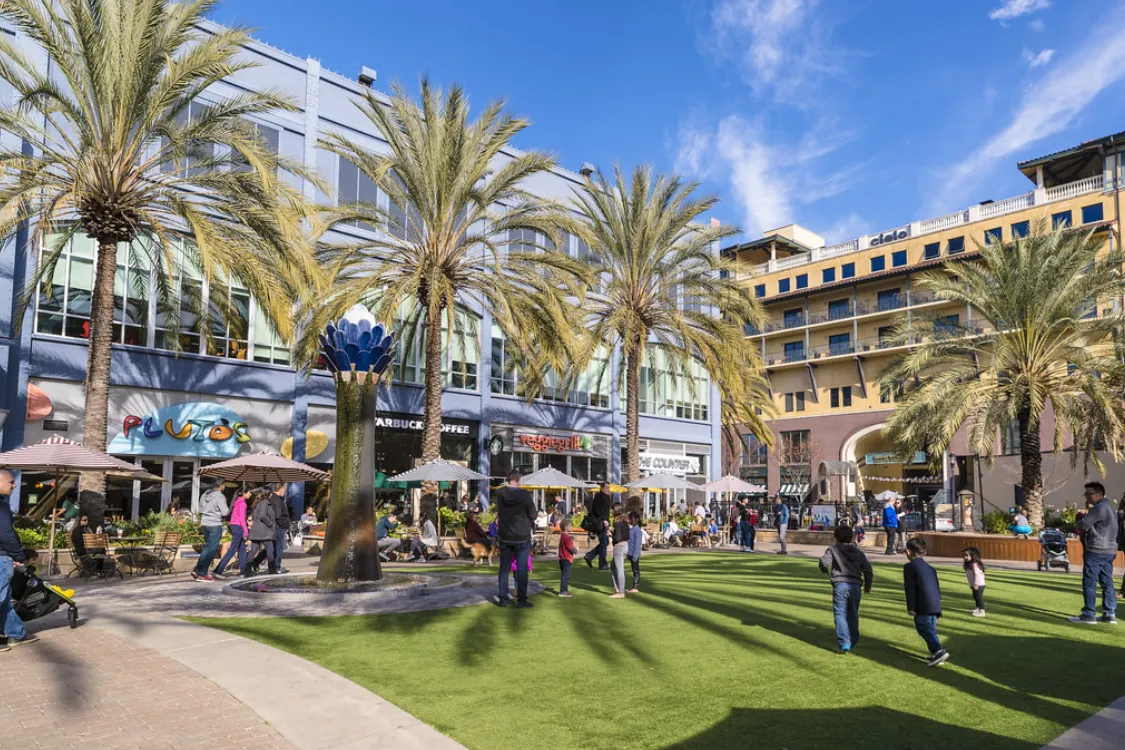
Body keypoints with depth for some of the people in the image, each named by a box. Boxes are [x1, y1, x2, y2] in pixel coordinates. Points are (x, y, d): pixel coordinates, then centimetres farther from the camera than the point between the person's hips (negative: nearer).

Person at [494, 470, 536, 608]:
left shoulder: (499, 493, -8)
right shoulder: (525, 495, -17)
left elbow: (498, 510, 4)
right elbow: (533, 515, -8)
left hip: (504, 536, 3)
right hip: (522, 537, -3)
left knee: (504, 568, 13)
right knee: (522, 569, 7)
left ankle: (502, 599, 16)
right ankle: (521, 599, 10)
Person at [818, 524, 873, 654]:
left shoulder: (833, 549, 2)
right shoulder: (858, 552, 14)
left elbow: (824, 563, -11)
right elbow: (868, 570, 11)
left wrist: (826, 571, 12)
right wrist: (867, 586, 24)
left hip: (840, 585, -4)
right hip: (855, 586, 4)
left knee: (840, 614, -2)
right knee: (853, 614, 20)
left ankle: (844, 644, -11)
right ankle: (853, 641, 32)